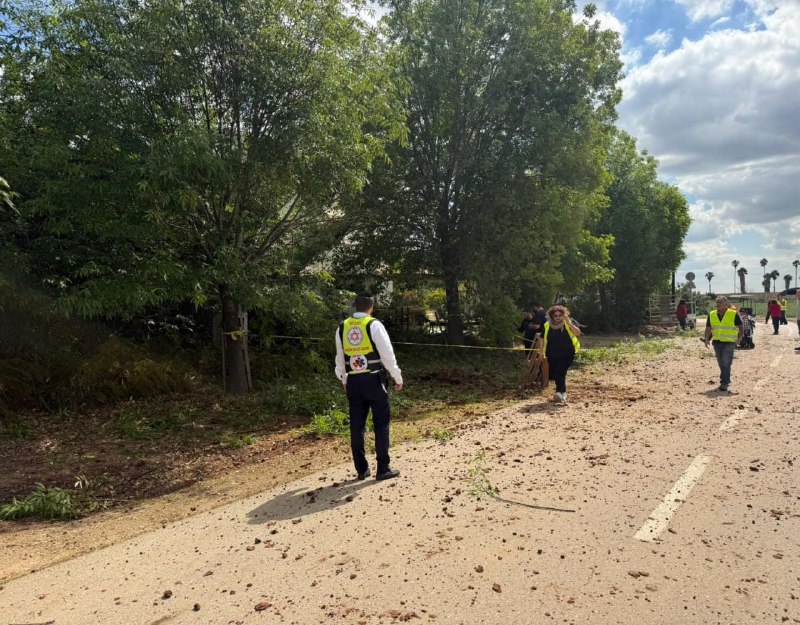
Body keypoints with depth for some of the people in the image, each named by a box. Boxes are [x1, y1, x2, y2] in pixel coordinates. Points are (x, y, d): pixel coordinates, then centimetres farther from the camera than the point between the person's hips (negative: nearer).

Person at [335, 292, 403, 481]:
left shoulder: (342, 328, 6)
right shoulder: (374, 325, -9)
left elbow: (340, 357, 14)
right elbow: (387, 353, -10)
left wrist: (344, 380, 26)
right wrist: (398, 377, 0)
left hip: (353, 381, 5)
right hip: (374, 380, -4)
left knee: (357, 425, 9)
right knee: (381, 423, 4)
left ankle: (361, 469, 17)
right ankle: (383, 469, 7)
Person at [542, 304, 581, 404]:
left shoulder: (568, 323, -3)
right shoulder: (547, 326, 2)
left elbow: (578, 333, -17)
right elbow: (543, 339, 10)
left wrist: (569, 323, -27)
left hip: (566, 354, -4)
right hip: (552, 355, 4)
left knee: (560, 373, -21)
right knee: (553, 375, 9)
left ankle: (559, 393, -25)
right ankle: (563, 393, 30)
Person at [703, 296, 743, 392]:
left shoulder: (734, 314, -6)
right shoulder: (712, 315, 6)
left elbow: (740, 327, 0)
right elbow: (708, 328, 11)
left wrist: (739, 337, -13)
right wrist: (706, 339, -2)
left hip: (729, 342, -5)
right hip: (717, 342, 5)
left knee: (726, 363, -12)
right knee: (721, 363, 14)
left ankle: (724, 383, -10)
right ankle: (726, 380, 31)